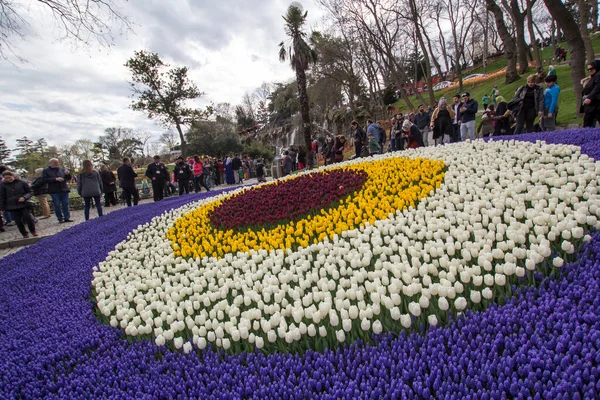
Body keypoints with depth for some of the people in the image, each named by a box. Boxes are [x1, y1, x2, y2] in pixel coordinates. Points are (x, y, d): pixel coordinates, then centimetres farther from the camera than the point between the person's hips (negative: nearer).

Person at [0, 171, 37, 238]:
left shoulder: (21, 183, 0)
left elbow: (30, 192, 4)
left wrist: (25, 197, -15)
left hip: (23, 204, -1)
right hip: (12, 206, 1)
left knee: (28, 217, -9)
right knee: (18, 221, 2)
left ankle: (33, 231, 12)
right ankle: (24, 234, 15)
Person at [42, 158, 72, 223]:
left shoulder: (62, 170, 12)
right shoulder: (46, 171, 5)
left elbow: (68, 179, 12)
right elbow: (44, 179, -7)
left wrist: (68, 174, -10)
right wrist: (55, 179, -16)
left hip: (64, 190, 2)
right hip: (54, 191, -2)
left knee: (66, 204, 3)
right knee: (57, 205, 1)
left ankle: (67, 218, 9)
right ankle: (60, 219, 8)